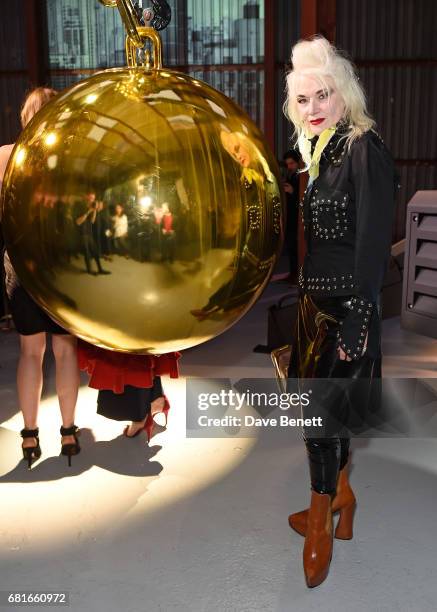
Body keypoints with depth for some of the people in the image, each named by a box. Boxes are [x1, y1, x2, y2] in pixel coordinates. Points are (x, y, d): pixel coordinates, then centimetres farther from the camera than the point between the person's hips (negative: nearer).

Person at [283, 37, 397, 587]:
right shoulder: (316, 151, 12)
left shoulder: (364, 148, -13)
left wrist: (359, 316, -21)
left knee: (321, 410, -2)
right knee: (324, 404, 16)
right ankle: (342, 497, 35)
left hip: (346, 303, -8)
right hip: (316, 298, 8)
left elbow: (374, 240, -19)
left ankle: (320, 521, 18)